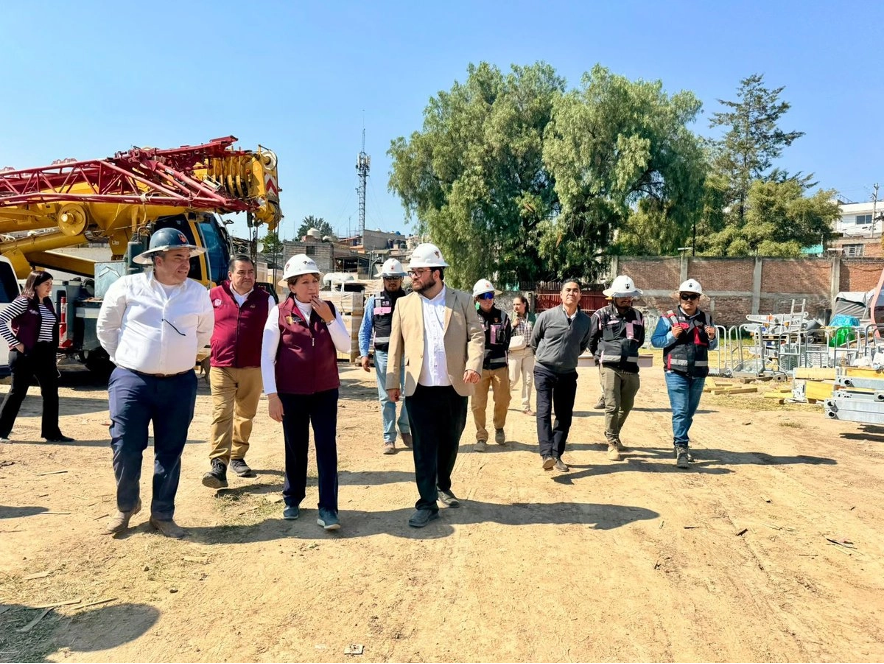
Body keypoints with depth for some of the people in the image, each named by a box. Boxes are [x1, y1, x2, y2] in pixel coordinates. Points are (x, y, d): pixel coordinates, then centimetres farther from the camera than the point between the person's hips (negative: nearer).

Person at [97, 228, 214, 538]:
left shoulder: (199, 293, 3)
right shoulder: (127, 286, -2)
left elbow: (205, 331, 18)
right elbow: (106, 327, 10)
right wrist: (124, 359, 8)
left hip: (179, 384, 2)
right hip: (132, 380, -1)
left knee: (170, 452, 8)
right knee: (125, 449, 2)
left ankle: (162, 515, 23)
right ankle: (126, 507, 28)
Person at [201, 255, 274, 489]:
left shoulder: (265, 299, 3)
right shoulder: (213, 296, 3)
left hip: (252, 369, 1)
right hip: (221, 367, -1)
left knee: (245, 415, 11)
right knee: (221, 414, -9)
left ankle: (237, 457, 26)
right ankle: (218, 466, -12)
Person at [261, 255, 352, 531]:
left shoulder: (329, 309, 3)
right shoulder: (279, 312, -5)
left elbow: (344, 346, -2)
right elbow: (267, 356, -6)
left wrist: (328, 318, -15)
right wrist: (272, 395, -10)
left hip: (326, 391, 1)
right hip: (291, 392, -1)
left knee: (327, 447, -2)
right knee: (295, 448, 11)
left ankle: (328, 508, 4)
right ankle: (292, 499, 31)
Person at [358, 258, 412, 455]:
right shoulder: (374, 301, 6)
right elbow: (364, 330, 8)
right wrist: (364, 354, 0)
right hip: (383, 355, 1)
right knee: (386, 398, 6)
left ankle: (405, 428, 19)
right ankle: (389, 438, 16)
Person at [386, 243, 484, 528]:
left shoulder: (463, 301, 2)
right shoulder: (404, 304, 5)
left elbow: (476, 335, -2)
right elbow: (396, 345, 6)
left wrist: (473, 365, -19)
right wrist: (393, 381, 2)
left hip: (455, 388, 1)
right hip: (419, 389, 0)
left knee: (449, 443, 15)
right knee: (424, 448, 2)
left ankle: (444, 486, 38)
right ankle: (427, 504, 12)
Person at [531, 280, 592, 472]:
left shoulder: (585, 321, -1)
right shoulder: (547, 316, -10)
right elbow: (534, 341, 6)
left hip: (568, 374, 4)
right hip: (544, 371, -3)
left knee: (564, 417, 5)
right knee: (544, 411, -15)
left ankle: (557, 456, 15)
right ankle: (547, 455, -21)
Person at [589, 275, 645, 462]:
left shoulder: (637, 316, 9)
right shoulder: (602, 315, -5)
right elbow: (590, 340, 5)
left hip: (631, 368, 5)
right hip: (610, 367, -5)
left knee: (626, 406, 14)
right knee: (612, 406, -6)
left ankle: (613, 434, 35)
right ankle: (612, 442, 6)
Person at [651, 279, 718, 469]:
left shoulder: (706, 319, 10)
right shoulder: (668, 318, -2)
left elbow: (712, 347, 16)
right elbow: (655, 341, -2)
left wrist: (712, 338, -6)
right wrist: (672, 335, -17)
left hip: (698, 374, 4)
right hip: (676, 373, -4)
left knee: (690, 412, 13)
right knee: (680, 411, -10)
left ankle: (679, 444, 28)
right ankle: (681, 448, -5)